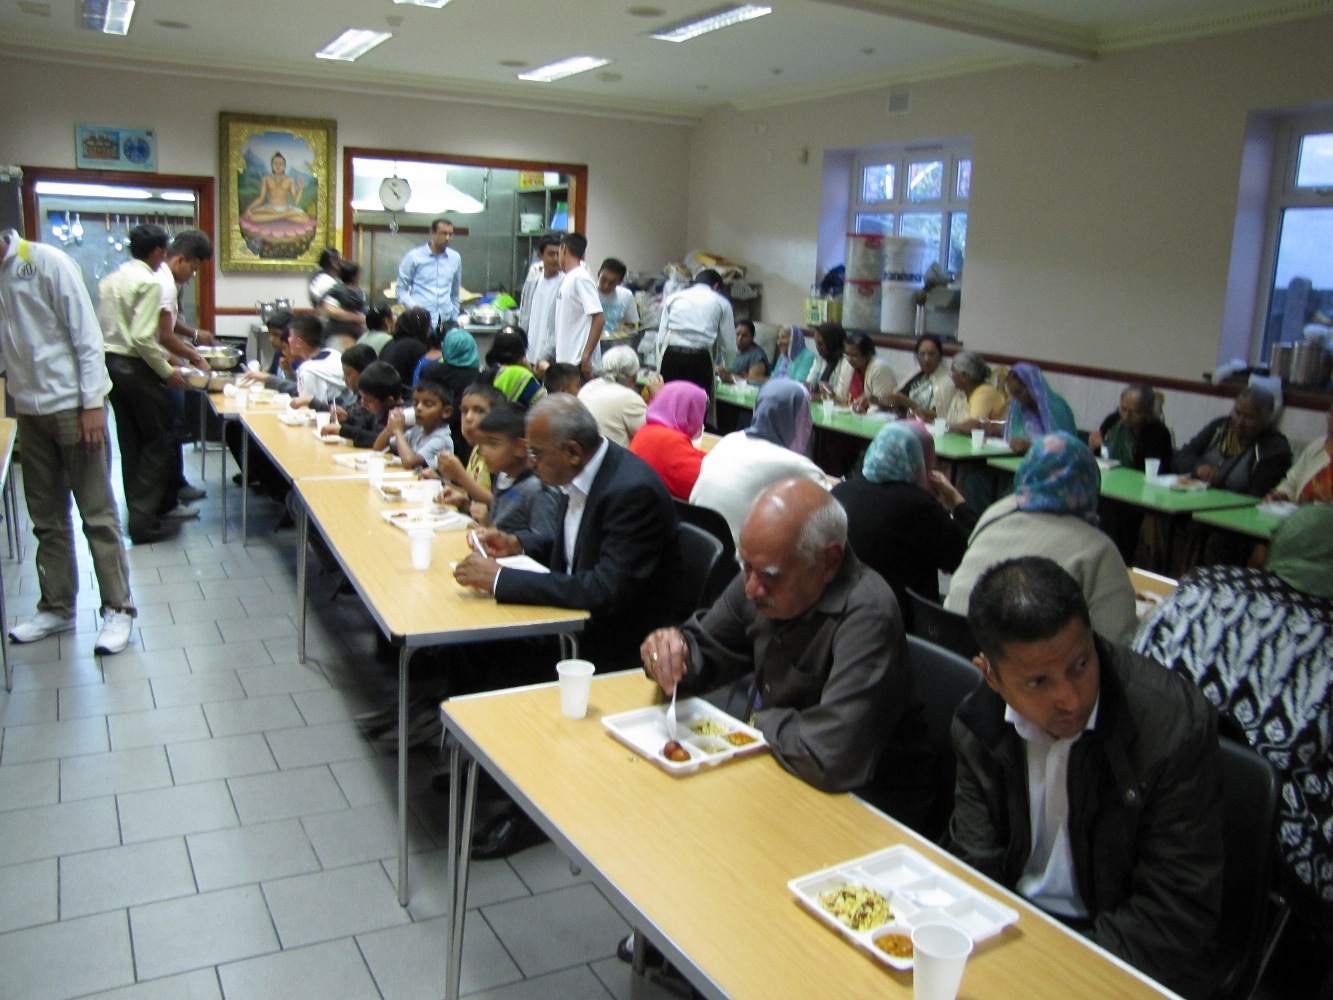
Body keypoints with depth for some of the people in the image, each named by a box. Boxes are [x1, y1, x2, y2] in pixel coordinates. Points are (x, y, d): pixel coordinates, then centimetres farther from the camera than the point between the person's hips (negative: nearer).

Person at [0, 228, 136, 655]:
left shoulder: (47, 261, -10)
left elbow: (87, 335, -11)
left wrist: (92, 404, -15)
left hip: (72, 405, -6)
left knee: (97, 514, 0)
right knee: (46, 518, 11)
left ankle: (118, 608, 8)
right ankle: (56, 607, 23)